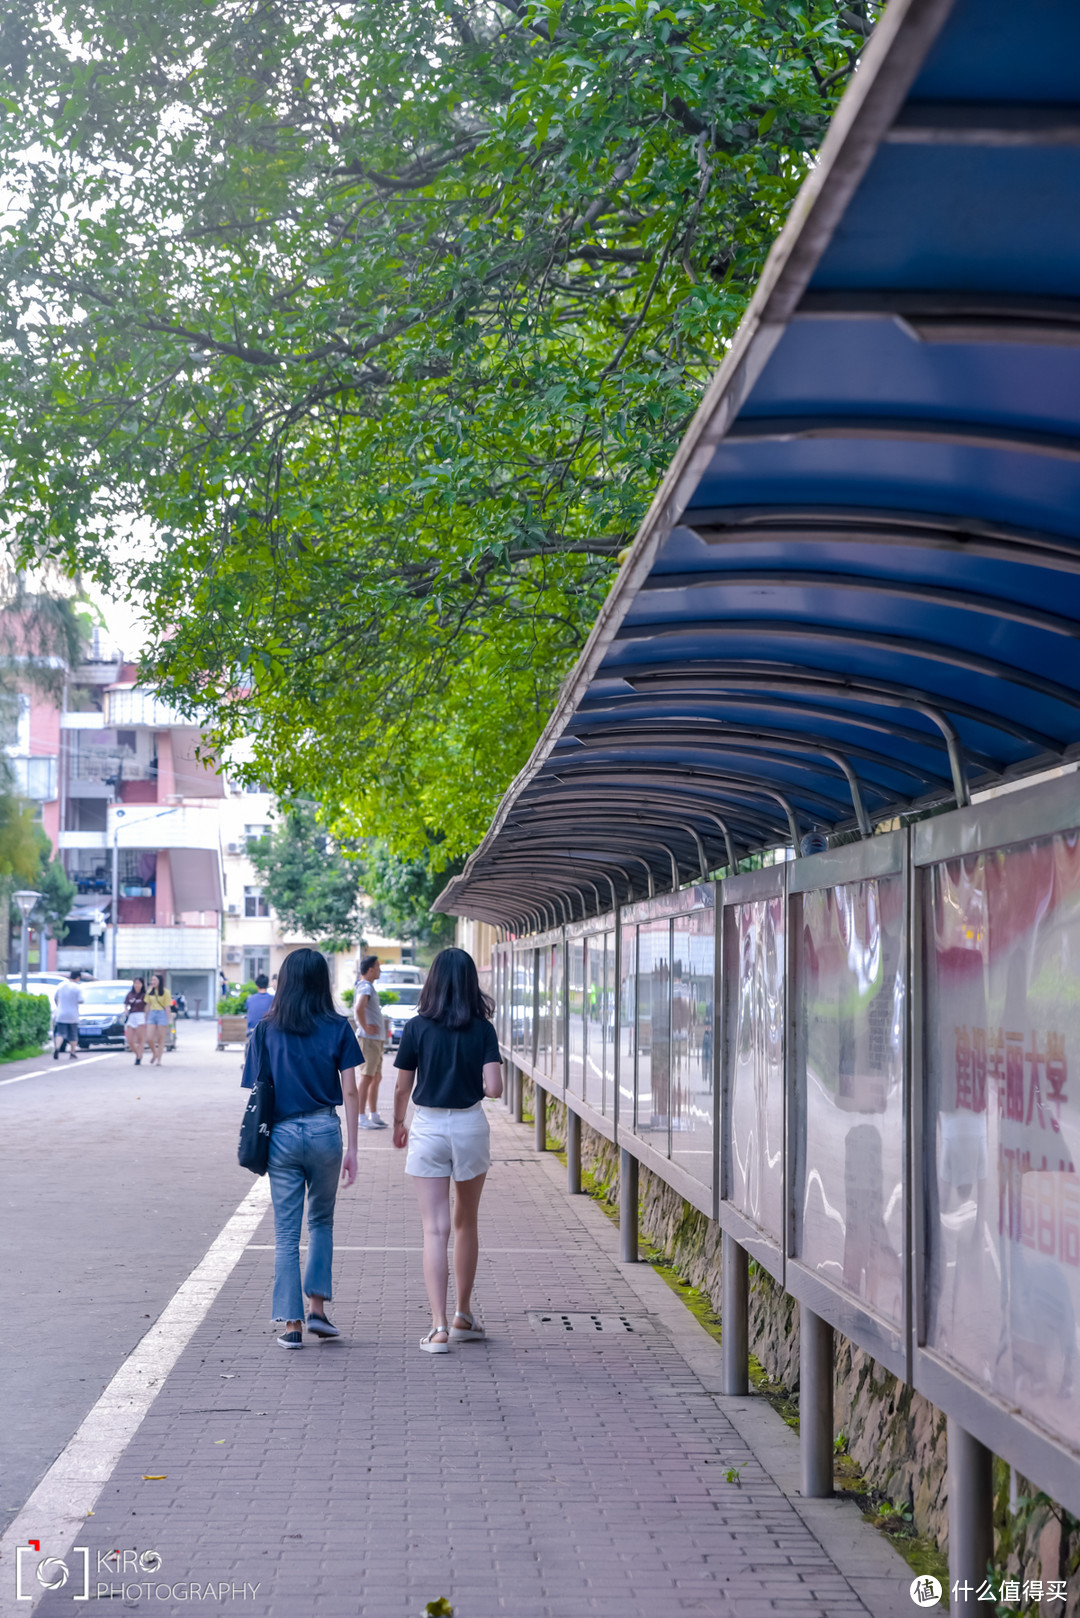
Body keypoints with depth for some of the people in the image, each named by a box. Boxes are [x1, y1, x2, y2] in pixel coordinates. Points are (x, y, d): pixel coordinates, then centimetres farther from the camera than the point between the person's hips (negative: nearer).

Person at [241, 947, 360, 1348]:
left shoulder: (267, 1030, 0)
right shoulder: (337, 1028, -2)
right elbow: (350, 1092, -3)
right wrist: (352, 1148, 1)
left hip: (281, 1134, 0)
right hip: (324, 1131, 0)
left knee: (286, 1232, 6)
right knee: (321, 1221, 19)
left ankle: (292, 1323, 6)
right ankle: (317, 1308, 12)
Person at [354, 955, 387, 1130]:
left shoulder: (369, 987, 16)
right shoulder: (365, 987, -15)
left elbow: (357, 1007, 32)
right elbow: (359, 1008, -33)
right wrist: (365, 1027, -22)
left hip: (377, 1039, 10)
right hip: (369, 1039, -10)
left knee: (376, 1078, 14)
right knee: (367, 1077, -8)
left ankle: (373, 1115, 19)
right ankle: (362, 1117, -7)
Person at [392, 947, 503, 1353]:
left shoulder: (416, 1028, -5)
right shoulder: (483, 1030, -5)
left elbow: (402, 1088, 0)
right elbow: (494, 1087, -13)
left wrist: (399, 1124, 18)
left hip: (427, 1127, -1)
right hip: (470, 1126, 1)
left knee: (435, 1229, -2)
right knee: (466, 1223, 18)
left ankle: (439, 1328, -10)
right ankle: (463, 1318, 27)